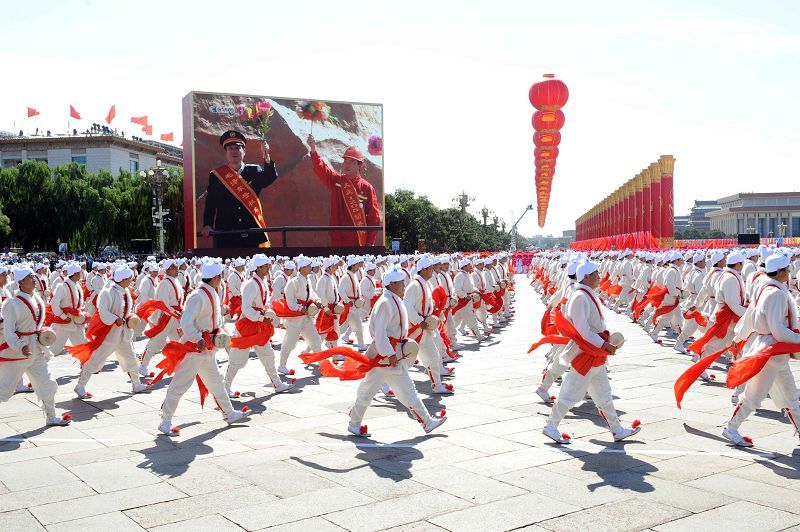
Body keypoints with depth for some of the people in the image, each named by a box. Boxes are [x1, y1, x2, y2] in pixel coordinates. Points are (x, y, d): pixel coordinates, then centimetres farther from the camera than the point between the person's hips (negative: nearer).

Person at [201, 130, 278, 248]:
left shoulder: (254, 171, 10)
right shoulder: (215, 176, 7)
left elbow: (271, 177, -9)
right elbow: (210, 204, 4)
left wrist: (266, 157, -27)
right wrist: (207, 225, -10)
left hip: (252, 234, 1)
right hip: (225, 237, -1)